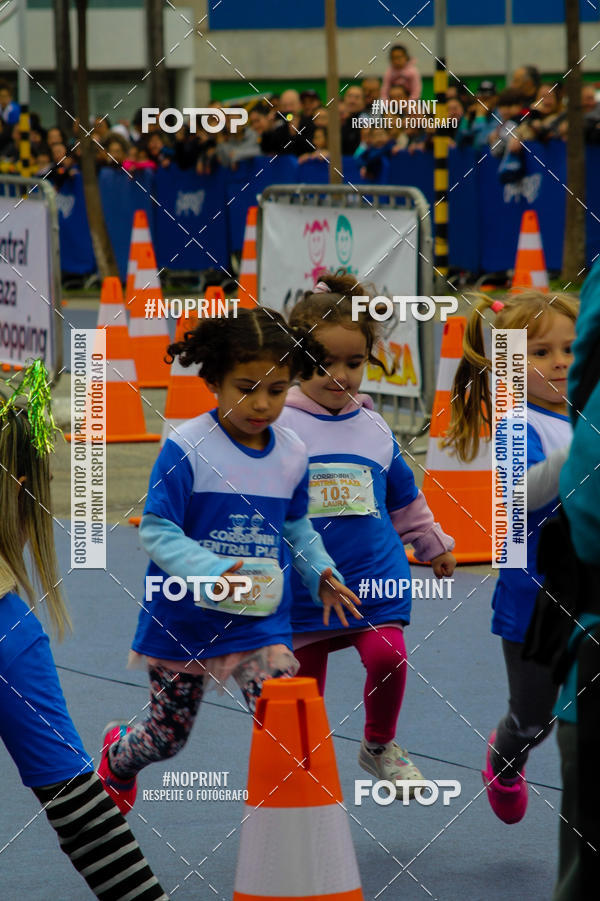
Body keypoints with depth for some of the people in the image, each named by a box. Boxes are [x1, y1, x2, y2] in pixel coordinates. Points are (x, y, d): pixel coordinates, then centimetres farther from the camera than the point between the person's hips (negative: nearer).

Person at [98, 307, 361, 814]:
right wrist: (209, 573, -35)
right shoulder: (188, 448, -17)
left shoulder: (293, 455, 0)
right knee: (168, 735, 16)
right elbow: (156, 531, -20)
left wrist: (321, 573, 1)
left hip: (263, 619, 3)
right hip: (184, 620, -2)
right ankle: (117, 761, 50)